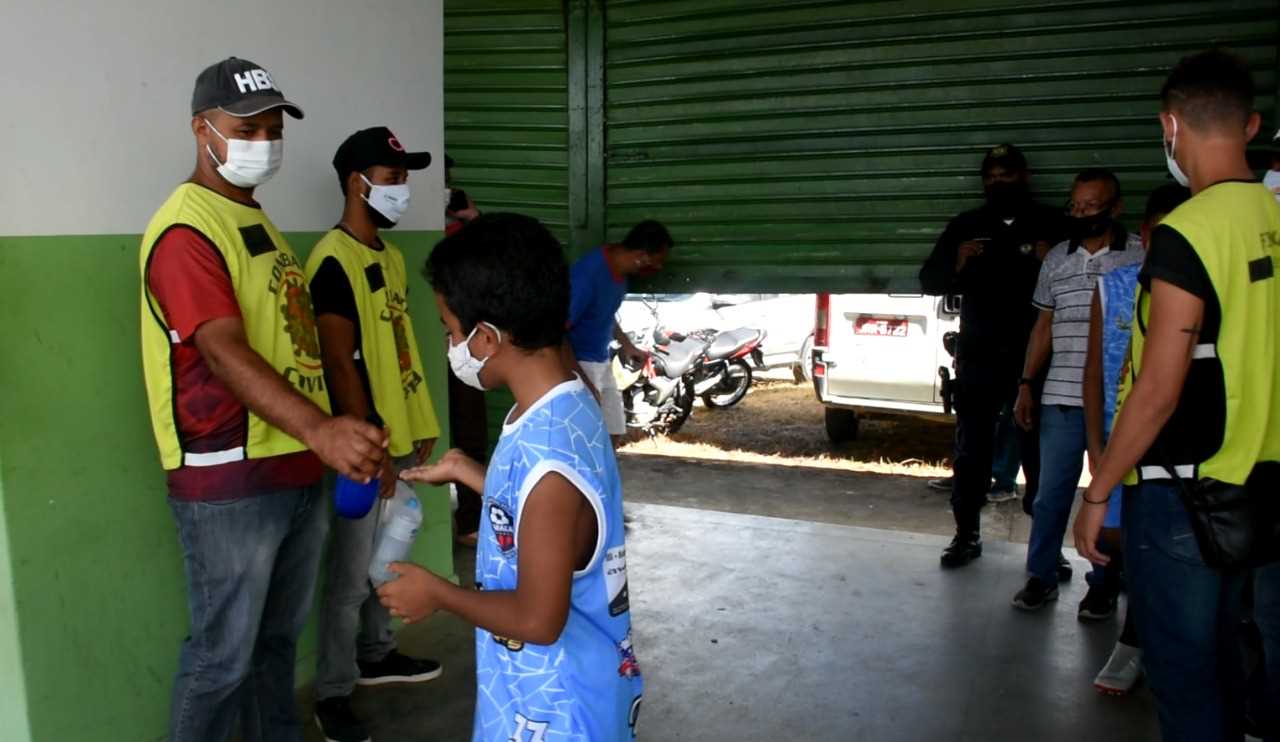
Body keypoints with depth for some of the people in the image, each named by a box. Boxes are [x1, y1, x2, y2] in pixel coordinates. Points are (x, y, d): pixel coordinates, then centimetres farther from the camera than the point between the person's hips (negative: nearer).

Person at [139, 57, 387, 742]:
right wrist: (321, 430, -43)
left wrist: (325, 439, 20)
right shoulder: (185, 229, -15)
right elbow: (224, 352, -28)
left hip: (296, 472, 9)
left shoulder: (256, 219, 15)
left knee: (278, 638, 20)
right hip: (229, 485, -9)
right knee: (222, 656, 4)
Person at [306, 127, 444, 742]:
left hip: (399, 436, 9)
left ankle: (376, 655, 37)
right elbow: (340, 365, -19)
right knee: (351, 572, 1)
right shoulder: (334, 262, -16)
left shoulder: (391, 255, 12)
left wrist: (421, 426, 16)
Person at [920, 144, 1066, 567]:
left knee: (1040, 452, -1)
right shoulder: (965, 226, 11)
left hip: (1036, 356, -1)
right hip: (978, 357, 2)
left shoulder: (1050, 224, 6)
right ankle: (967, 534, 12)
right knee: (971, 449, 3)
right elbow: (929, 281, 10)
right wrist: (956, 264, -10)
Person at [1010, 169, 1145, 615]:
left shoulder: (1142, 256, -2)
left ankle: (1104, 586, 20)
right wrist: (1025, 385, 12)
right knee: (1051, 492, 7)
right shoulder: (1056, 260, 10)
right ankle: (1041, 577, 20)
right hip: (1061, 398, 3)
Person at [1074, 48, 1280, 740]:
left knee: (1181, 670, 7)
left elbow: (1159, 391, -20)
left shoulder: (1184, 234, -18)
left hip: (1180, 493, -7)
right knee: (1220, 655, 20)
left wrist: (1098, 494, -11)